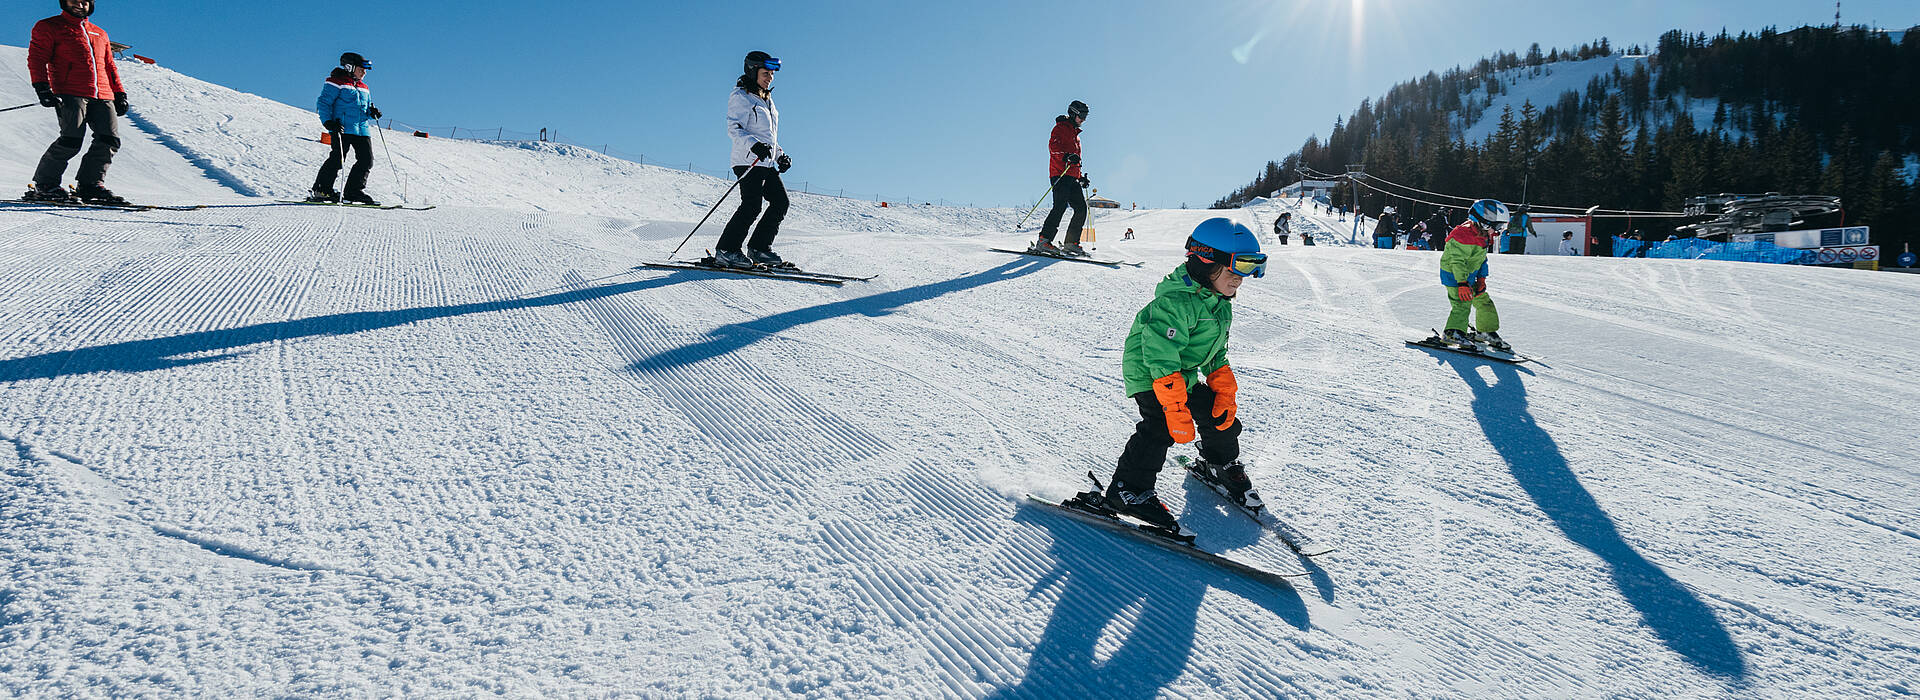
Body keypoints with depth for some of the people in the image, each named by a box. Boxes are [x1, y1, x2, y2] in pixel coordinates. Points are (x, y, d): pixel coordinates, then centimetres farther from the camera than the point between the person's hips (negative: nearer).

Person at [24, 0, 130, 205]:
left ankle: (90, 185, -3)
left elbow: (110, 66, 30)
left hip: (102, 96, 5)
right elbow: (36, 59, 3)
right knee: (72, 139, -17)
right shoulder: (49, 27, 12)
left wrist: (119, 94, 20)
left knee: (110, 140, -11)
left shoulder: (100, 34, 28)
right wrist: (42, 87, -11)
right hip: (70, 93, -5)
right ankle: (44, 185, -5)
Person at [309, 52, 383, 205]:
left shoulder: (364, 88, 23)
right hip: (343, 128, -7)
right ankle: (321, 190, -3)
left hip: (362, 129, 8)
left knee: (367, 160, 0)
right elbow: (324, 103, -4)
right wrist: (328, 122, -16)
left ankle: (354, 191, 9)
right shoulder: (336, 83, 0)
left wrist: (372, 112, 6)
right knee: (337, 158, -13)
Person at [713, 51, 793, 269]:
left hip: (767, 163, 9)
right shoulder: (741, 97, -4)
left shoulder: (766, 100, 23)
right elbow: (734, 129, -15)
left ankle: (759, 249, 8)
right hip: (749, 161, -9)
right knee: (752, 205, -18)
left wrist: (780, 156, 18)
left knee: (780, 203, 2)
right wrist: (754, 145, -30)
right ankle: (726, 251, -14)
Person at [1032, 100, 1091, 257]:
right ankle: (1043, 241, -24)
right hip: (1060, 174, -9)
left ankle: (1071, 243, 0)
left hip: (1073, 178, 9)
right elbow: (1053, 146, -15)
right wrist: (1067, 156, -31)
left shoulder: (1075, 134, 30)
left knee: (1081, 208, -2)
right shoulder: (1061, 128, 3)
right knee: (1061, 206, -21)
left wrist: (1081, 177, 25)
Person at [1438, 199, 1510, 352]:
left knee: (1484, 301, 14)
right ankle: (1453, 333, -16)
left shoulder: (1484, 236, 5)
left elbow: (1482, 258, 15)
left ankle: (1487, 332, 26)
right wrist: (1462, 283, -33)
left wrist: (1481, 278, 8)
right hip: (1454, 275, -10)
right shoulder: (1464, 236, -26)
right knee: (1463, 304, -19)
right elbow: (1458, 260, -28)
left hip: (1469, 276, 10)